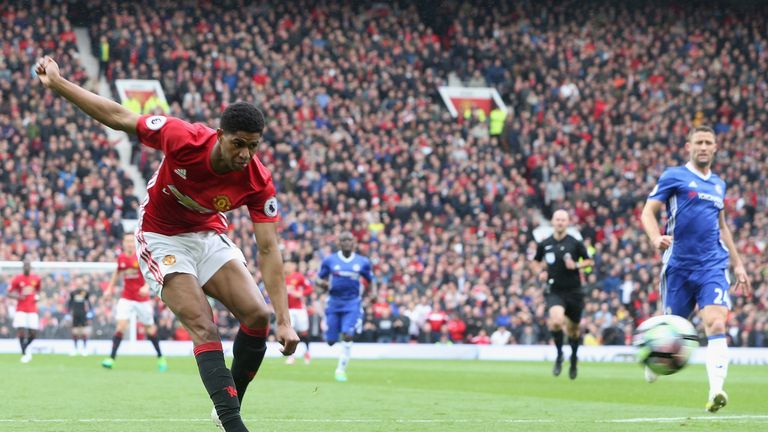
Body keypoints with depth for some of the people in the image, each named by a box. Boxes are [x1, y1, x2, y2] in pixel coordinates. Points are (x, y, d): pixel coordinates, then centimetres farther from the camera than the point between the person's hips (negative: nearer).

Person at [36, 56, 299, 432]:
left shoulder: (258, 183, -23)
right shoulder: (184, 139, -31)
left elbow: (268, 250, -22)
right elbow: (119, 118, -18)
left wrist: (284, 322, -28)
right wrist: (56, 83, -16)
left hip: (208, 236, 4)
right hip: (162, 239, -4)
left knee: (257, 316, -10)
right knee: (204, 328, -20)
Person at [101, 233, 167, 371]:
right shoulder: (121, 258, 1)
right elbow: (117, 272, 19)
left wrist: (146, 286, -33)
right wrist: (110, 287, 14)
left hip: (142, 298, -2)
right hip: (126, 298, 2)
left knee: (150, 328, 9)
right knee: (121, 325, -16)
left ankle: (160, 358, 26)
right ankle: (111, 358, -19)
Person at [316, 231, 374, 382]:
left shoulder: (362, 262, 3)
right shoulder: (329, 260, 1)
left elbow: (371, 280, 16)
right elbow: (319, 279, 6)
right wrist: (322, 283, -15)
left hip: (352, 303, -1)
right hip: (334, 303, 1)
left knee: (347, 336, -17)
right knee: (331, 340, 2)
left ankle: (341, 370, -6)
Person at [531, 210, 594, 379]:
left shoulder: (575, 243, -3)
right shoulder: (544, 244, 3)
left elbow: (589, 261, 6)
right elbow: (536, 262, 19)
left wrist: (576, 265, -13)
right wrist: (540, 272, -2)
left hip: (574, 291, 0)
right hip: (555, 291, 0)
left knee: (573, 329, 10)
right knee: (557, 320, -26)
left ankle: (574, 358, 39)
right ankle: (559, 355, -3)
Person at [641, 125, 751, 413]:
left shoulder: (718, 184, 17)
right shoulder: (674, 176, 1)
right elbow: (649, 211, -5)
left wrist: (738, 265, 23)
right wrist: (656, 238, -25)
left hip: (713, 265, 3)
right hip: (679, 265, -3)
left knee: (716, 324, -18)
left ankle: (716, 392, -27)